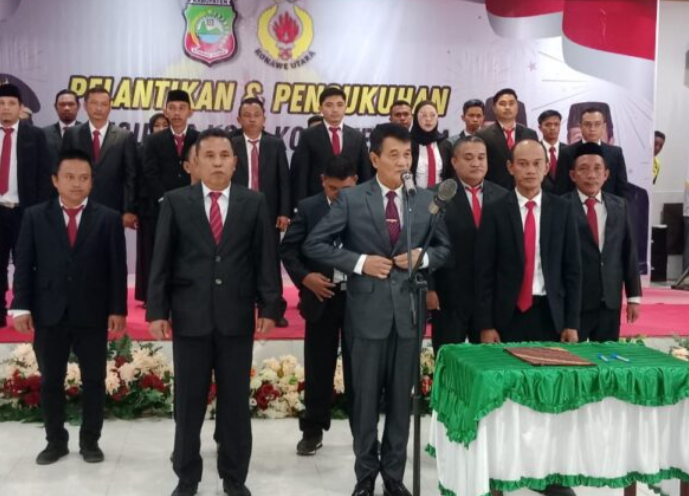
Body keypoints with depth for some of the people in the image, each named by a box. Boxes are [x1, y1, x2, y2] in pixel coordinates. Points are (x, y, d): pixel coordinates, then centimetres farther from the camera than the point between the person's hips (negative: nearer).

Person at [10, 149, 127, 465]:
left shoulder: (108, 219, 3)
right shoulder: (35, 216, 6)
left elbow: (117, 268, 0)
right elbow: (24, 265, 2)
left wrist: (118, 309, -5)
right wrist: (21, 306, -5)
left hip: (93, 314, -1)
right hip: (49, 314, 1)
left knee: (94, 380, 7)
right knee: (50, 381, 9)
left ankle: (90, 440, 21)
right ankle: (55, 440, 23)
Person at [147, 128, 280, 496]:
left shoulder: (254, 203, 4)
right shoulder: (175, 202, 3)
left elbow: (265, 258, 3)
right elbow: (161, 260, 1)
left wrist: (268, 307, -3)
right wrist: (156, 310, -5)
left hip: (236, 317, 0)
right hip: (189, 316, 0)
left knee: (236, 400, 8)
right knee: (188, 401, 8)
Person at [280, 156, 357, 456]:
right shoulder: (308, 208, -1)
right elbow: (288, 249, -2)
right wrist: (304, 277, -15)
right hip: (322, 297, 1)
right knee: (318, 369, 9)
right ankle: (312, 431, 21)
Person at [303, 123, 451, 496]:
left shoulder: (427, 200, 5)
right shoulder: (351, 199, -3)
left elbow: (445, 248, 14)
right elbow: (314, 245, -3)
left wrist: (423, 257, -8)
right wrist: (359, 262, -13)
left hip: (408, 309, 2)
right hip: (367, 310, -2)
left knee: (401, 396, 10)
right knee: (366, 395, 8)